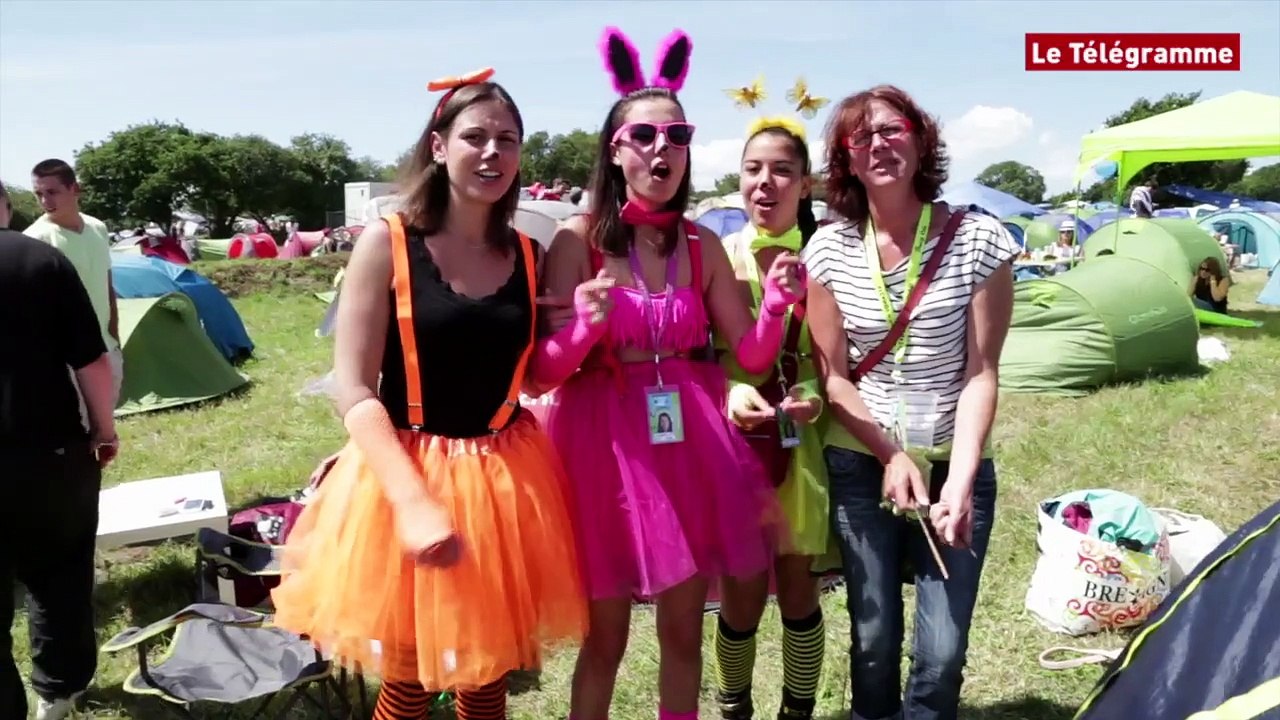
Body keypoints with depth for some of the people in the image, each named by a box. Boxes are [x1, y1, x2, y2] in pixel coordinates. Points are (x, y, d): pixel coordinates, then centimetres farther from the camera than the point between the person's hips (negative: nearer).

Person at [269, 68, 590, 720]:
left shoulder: (527, 255, 2)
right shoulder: (387, 244, -10)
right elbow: (354, 390, -13)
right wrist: (413, 499, -24)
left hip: (508, 480, 4)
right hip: (408, 472, -3)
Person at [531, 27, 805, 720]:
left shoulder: (702, 245, 4)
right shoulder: (578, 239, -7)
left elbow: (750, 355, 6)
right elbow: (544, 374, -9)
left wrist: (775, 305, -12)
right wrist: (589, 322, -27)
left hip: (690, 442, 4)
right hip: (605, 442, -3)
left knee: (683, 632, 15)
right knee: (605, 640, 10)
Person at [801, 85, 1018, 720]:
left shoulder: (978, 240, -9)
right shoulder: (829, 250, -4)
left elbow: (981, 374, -9)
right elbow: (833, 376, -2)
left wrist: (960, 479, -19)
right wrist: (892, 456, -12)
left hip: (954, 465, -1)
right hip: (860, 465, 1)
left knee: (942, 653, 0)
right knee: (873, 638, 9)